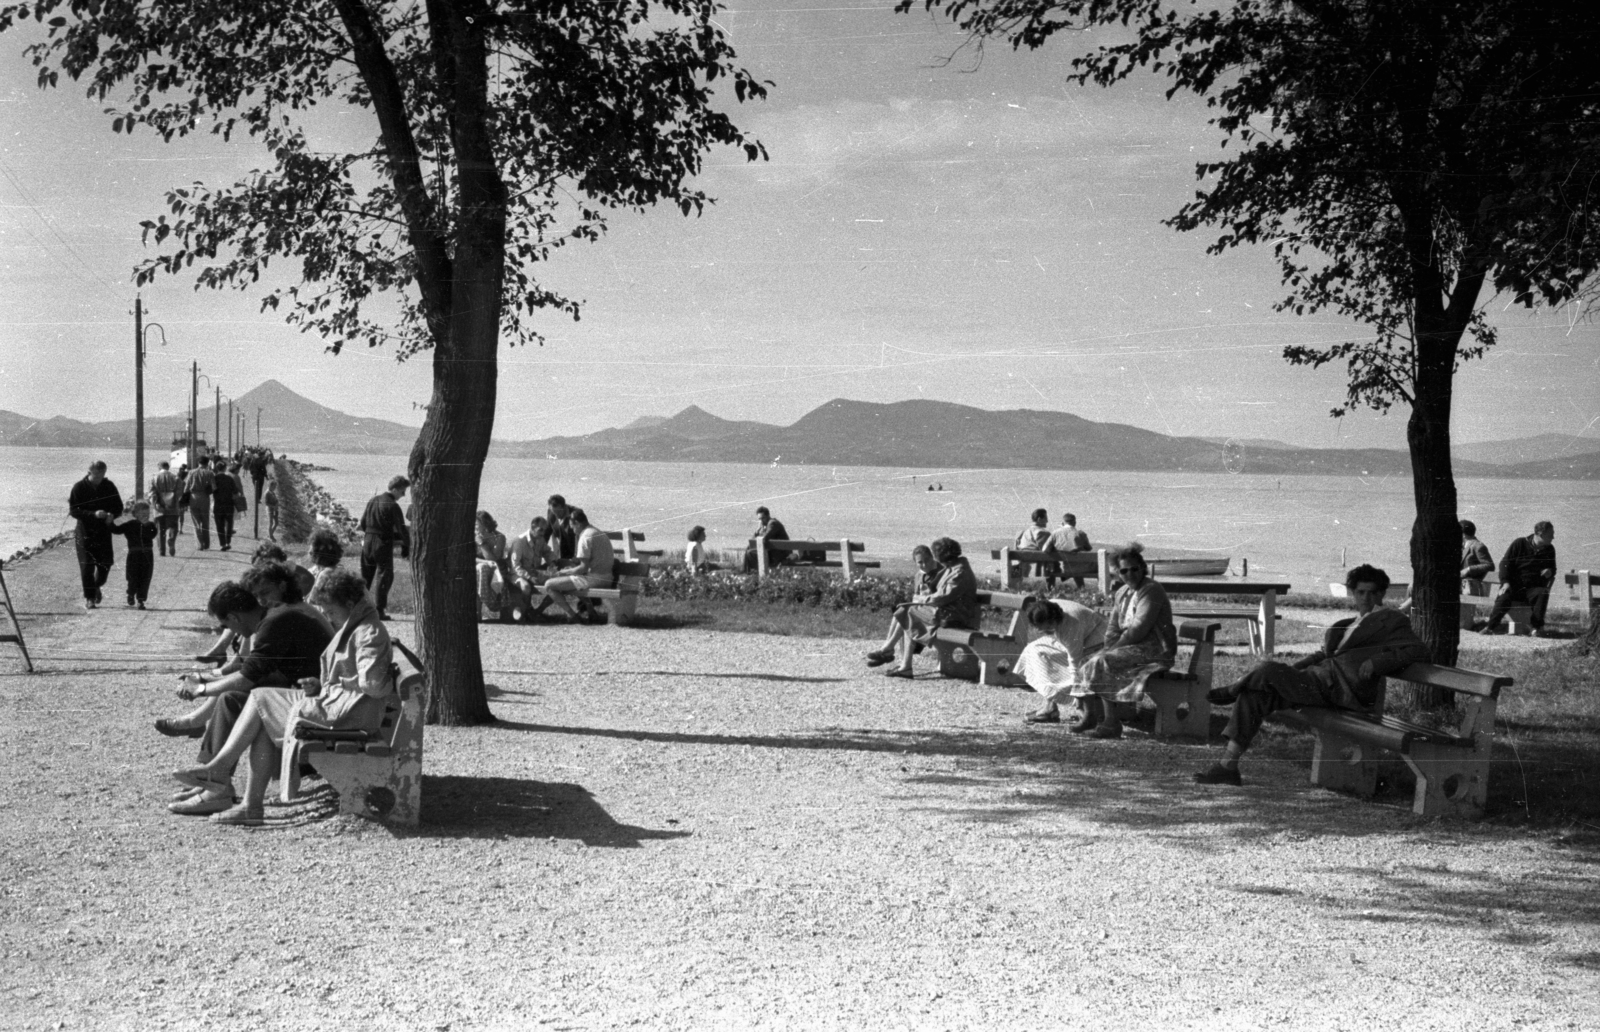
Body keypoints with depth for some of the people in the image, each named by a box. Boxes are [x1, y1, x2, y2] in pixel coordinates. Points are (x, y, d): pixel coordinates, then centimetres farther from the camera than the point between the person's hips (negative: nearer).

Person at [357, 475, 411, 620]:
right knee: (384, 576, 0)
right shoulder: (393, 506, -12)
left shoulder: (373, 500, 10)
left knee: (365, 576, 16)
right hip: (383, 544, -7)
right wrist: (406, 547, -3)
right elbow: (402, 529, -12)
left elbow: (363, 524, 15)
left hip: (367, 542, 7)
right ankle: (379, 611, -4)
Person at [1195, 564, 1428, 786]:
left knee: (1268, 669, -24)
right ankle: (1227, 765, -10)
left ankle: (1234, 689, 7)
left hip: (1342, 688, -8)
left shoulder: (1392, 620, 7)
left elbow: (1418, 650, -5)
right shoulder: (1351, 623, 28)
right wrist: (1290, 669, 11)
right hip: (1320, 677, 8)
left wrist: (1377, 662, -18)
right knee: (1254, 695, -9)